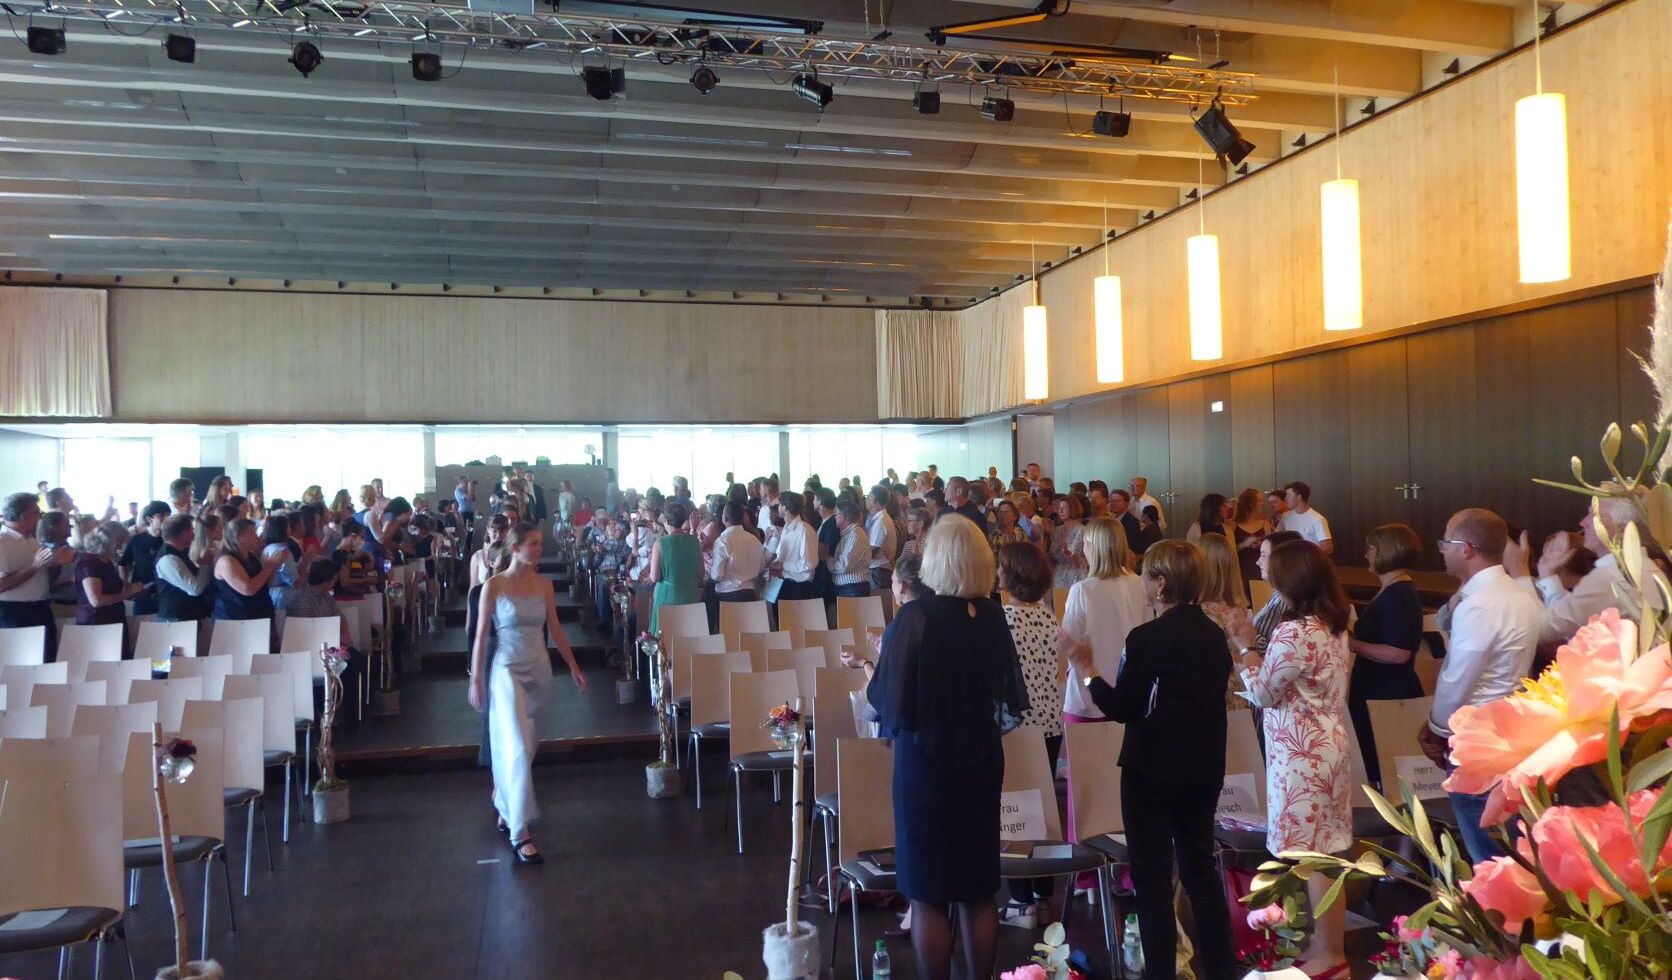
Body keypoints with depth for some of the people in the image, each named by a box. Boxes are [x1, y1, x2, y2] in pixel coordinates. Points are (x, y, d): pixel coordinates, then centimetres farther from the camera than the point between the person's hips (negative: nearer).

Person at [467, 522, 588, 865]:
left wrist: (573, 666, 8)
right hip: (508, 669, -5)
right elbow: (481, 636, -6)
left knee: (521, 744, 15)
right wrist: (476, 680, -7)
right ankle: (519, 834, -8)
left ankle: (504, 800, 42)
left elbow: (555, 629, 10)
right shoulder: (494, 586, -8)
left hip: (540, 668, 5)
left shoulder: (544, 584, 3)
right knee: (519, 748, -12)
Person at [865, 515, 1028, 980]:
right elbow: (1010, 692, 8)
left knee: (928, 894, 7)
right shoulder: (993, 616, -3)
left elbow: (887, 698, -17)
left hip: (926, 763, -5)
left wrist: (873, 674, 3)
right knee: (978, 891, 15)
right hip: (981, 759, 5)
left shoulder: (914, 617, -17)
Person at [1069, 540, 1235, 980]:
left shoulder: (1146, 638, -19)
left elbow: (1122, 708, -14)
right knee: (1200, 865, 18)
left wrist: (1086, 673, -1)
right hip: (1204, 766, 7)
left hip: (1153, 770, -7)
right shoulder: (1213, 634, 3)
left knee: (1152, 875, 4)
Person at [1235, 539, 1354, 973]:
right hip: (1326, 748, 9)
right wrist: (1258, 650, 9)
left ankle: (1329, 955, 13)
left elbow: (1262, 693, -13)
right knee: (1324, 855, 16)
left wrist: (1245, 649, 0)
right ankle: (1325, 941, 27)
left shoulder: (1294, 633, -23)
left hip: (1303, 755, -9)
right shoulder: (1333, 626, 7)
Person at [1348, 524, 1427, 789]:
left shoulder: (1398, 595, -20)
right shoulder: (1396, 590, 13)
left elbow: (1398, 653, -27)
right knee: (1377, 765, 16)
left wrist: (1352, 644, -21)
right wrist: (1353, 637, 12)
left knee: (1383, 771, -1)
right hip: (1381, 690, 10)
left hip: (1389, 695, -10)